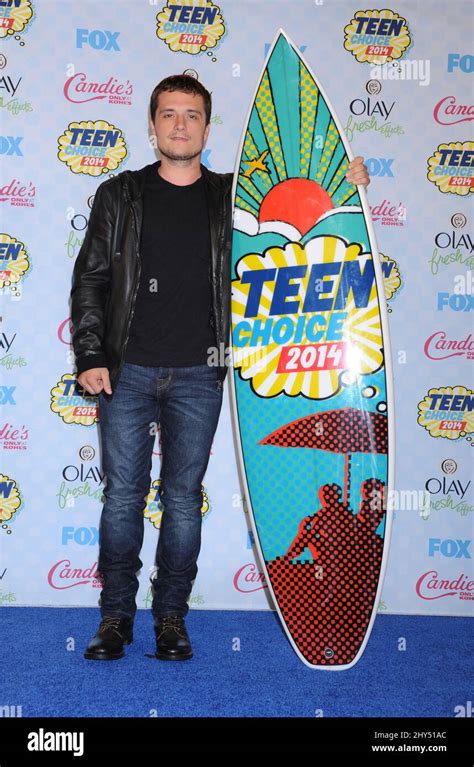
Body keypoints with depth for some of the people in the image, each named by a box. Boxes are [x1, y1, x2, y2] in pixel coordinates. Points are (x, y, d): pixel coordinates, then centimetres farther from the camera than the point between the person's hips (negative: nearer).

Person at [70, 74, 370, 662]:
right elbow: (89, 279, 6)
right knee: (123, 494, 4)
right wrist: (90, 357, -4)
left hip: (198, 377, 0)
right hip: (128, 371, 0)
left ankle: (171, 615, 21)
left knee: (183, 497, 6)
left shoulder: (232, 199, 8)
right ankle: (116, 614, 20)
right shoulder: (120, 195, 7)